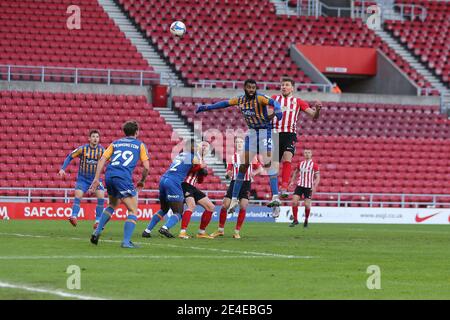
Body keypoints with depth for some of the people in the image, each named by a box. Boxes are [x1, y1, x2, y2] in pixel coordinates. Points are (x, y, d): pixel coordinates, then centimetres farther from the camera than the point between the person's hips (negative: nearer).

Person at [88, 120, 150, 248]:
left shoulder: (115, 143, 23)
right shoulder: (140, 145, 12)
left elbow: (102, 160, 11)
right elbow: (146, 167, 4)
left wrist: (96, 178, 8)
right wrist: (142, 181, 20)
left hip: (109, 176, 6)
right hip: (123, 178, -6)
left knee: (113, 205, 30)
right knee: (133, 211, 2)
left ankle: (97, 232, 24)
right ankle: (126, 241, -10)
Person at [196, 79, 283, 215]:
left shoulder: (260, 98, -16)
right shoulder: (240, 100, 1)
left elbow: (273, 102, -34)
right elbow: (225, 103, 16)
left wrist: (277, 110, -57)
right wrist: (206, 107, 22)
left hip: (265, 131, -6)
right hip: (252, 132, 6)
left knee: (268, 163, -20)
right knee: (243, 165, 6)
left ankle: (276, 197, -26)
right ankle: (234, 199, 15)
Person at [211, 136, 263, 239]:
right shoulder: (232, 157, 6)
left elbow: (260, 168, 3)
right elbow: (228, 173, 6)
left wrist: (254, 172, -18)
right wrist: (228, 174, -18)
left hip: (246, 184, -1)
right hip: (234, 182, 1)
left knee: (243, 206, -12)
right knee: (225, 205, -6)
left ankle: (237, 231, 0)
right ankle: (220, 230, 10)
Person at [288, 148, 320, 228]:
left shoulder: (314, 165, -2)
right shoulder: (301, 164, 9)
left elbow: (318, 177, -3)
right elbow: (296, 172, 26)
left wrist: (315, 186, -15)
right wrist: (292, 181, 13)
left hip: (309, 187, -3)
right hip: (300, 185, 3)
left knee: (307, 204, -4)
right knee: (294, 202, -10)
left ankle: (306, 220, 20)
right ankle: (295, 220, 0)